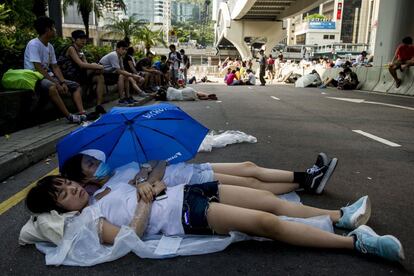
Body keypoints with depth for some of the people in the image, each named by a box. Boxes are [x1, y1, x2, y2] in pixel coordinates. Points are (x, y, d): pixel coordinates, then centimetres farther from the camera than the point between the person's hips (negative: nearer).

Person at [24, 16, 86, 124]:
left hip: (49, 76, 9)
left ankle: (82, 113, -19)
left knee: (76, 86, 1)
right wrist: (56, 83, -24)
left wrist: (63, 82, -7)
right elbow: (38, 69, -21)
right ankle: (69, 116, -35)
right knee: (52, 87, -40)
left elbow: (55, 67, 9)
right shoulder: (33, 44, -14)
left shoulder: (50, 46, 10)